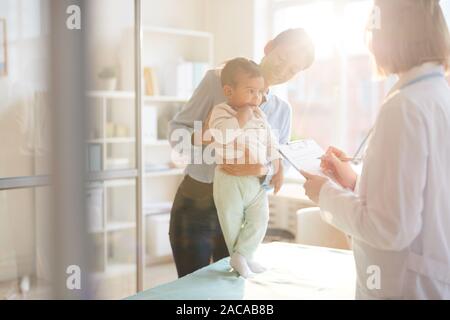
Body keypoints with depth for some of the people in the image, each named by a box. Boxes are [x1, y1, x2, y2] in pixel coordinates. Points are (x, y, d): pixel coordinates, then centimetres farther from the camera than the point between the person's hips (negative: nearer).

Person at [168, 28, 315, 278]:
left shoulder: (283, 111, 6)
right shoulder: (217, 80, -6)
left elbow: (278, 172, 3)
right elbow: (175, 131, -6)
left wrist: (261, 170, -20)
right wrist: (202, 138, -27)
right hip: (196, 204, -3)